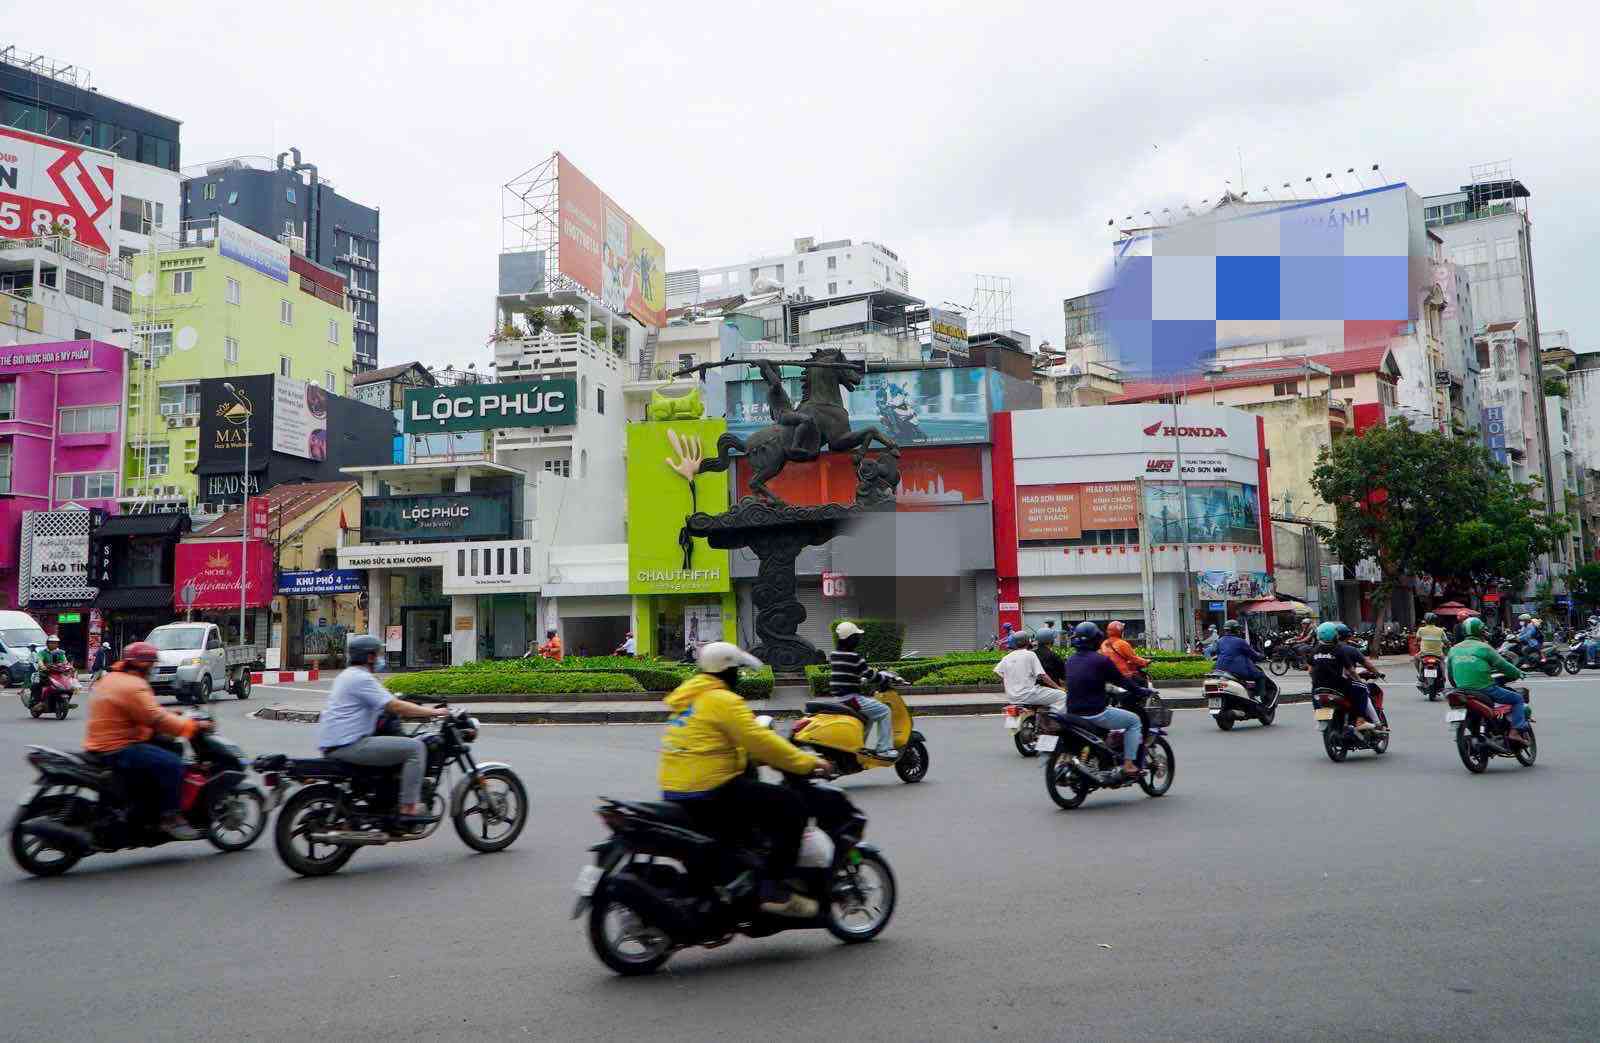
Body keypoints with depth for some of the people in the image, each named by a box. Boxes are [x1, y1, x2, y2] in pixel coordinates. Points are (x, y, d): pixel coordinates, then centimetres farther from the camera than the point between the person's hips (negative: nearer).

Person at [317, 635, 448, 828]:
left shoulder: (349, 674, 20)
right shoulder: (362, 678, -12)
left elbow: (386, 704, 27)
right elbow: (395, 707, -18)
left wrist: (422, 712, 22)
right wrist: (433, 712, -10)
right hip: (348, 745, -11)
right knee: (415, 747, -15)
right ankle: (409, 810, -18)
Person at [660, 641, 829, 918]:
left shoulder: (686, 697, 19)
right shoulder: (722, 700, -11)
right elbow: (758, 741, -16)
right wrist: (807, 763, -9)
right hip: (710, 795, -10)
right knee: (792, 807, -8)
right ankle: (774, 890, -13)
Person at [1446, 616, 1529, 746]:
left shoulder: (1454, 649, 11)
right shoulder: (1483, 647, -7)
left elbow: (1451, 675, 17)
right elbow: (1502, 665, -2)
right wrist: (1518, 673, 16)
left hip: (1463, 691, 6)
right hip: (1485, 690, -6)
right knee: (1518, 699, 7)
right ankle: (1516, 731, -7)